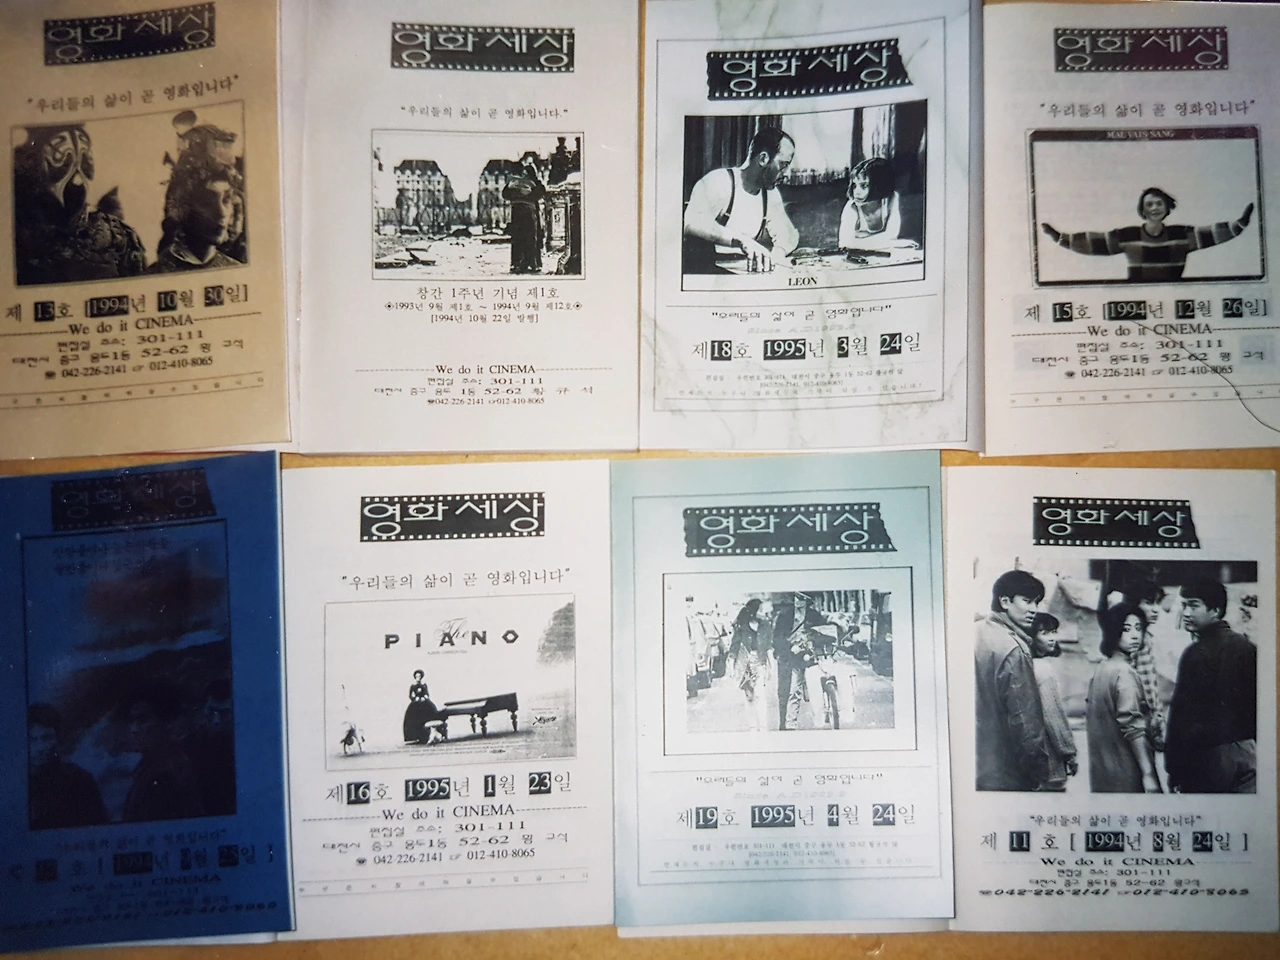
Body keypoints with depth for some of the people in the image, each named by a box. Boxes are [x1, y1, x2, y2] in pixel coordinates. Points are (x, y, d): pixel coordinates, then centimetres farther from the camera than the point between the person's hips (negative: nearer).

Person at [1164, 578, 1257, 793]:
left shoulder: (1197, 653, -13)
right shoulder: (1247, 646, 8)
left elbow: (1183, 714, -14)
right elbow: (1257, 702, 13)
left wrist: (1174, 769, -10)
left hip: (1210, 754, -6)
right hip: (1248, 752, 6)